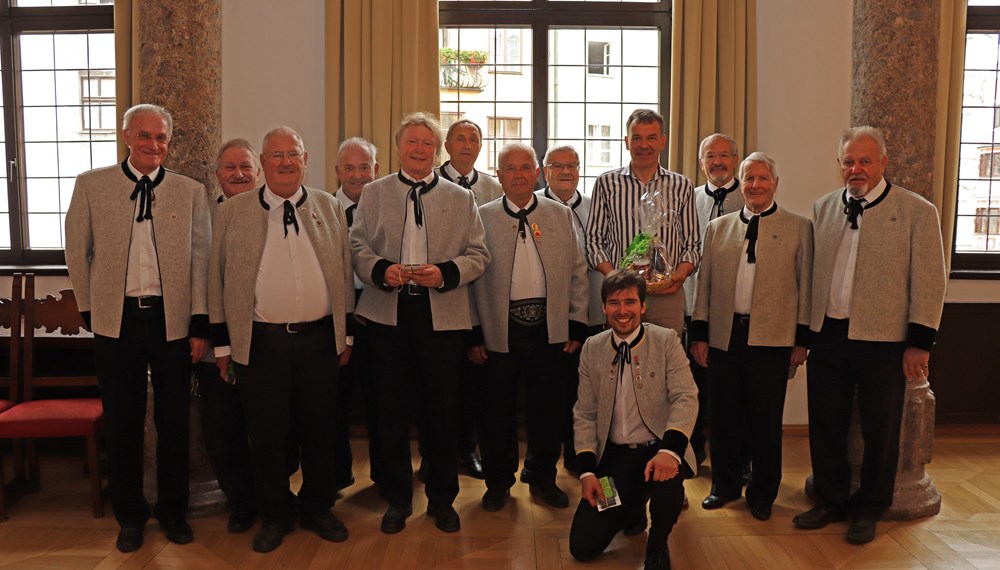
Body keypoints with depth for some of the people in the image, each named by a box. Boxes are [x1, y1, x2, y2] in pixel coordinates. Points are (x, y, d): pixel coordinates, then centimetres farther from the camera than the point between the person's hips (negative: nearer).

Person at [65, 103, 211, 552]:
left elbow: (200, 260, 1)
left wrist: (199, 325, -2)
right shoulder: (91, 185, 3)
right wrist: (90, 310, 5)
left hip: (173, 321, 0)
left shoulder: (191, 192, 2)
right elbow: (78, 253, 7)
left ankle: (173, 511, 28)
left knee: (174, 421, 10)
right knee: (122, 423, 10)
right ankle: (129, 515, 28)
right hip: (116, 320, 0)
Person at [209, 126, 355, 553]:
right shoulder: (232, 212, 1)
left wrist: (346, 333, 8)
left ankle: (317, 508, 30)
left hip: (320, 337, 2)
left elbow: (344, 274, 9)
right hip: (259, 341, -1)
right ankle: (275, 514, 26)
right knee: (267, 433, 7)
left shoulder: (330, 208, 6)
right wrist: (223, 344, 2)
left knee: (319, 429, 12)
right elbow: (218, 280, 3)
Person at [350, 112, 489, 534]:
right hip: (387, 314, 1)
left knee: (443, 411, 5)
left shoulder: (461, 198, 10)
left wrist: (445, 273, -13)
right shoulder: (373, 194, 11)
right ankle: (397, 499, 22)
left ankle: (442, 499, 22)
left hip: (443, 315, 0)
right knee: (391, 410, 6)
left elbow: (478, 255, 5)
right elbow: (358, 247, 6)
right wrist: (381, 269, -13)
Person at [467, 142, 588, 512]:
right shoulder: (483, 218, 2)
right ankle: (498, 482, 27)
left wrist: (577, 325, 3)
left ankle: (544, 479, 30)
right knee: (497, 408, 8)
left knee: (548, 407, 11)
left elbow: (577, 272, 8)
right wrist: (474, 333, -4)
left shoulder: (561, 215, 8)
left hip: (549, 327, 2)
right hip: (499, 329, -1)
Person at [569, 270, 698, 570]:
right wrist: (587, 471, -6)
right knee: (582, 546, -7)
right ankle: (631, 507, 26)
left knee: (666, 477, -38)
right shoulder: (592, 348, 4)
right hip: (613, 455, 3)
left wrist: (669, 450, -30)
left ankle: (657, 545, -3)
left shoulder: (666, 340, -4)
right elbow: (584, 414, 5)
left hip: (658, 449, -2)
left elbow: (686, 398, -13)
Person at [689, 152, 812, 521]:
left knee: (766, 421, 7)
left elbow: (805, 286, 2)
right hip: (723, 336, 2)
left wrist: (802, 340, -1)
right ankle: (725, 486, 26)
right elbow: (704, 284, 9)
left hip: (772, 339, -2)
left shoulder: (799, 228, 4)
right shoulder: (718, 227, 11)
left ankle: (762, 494, 22)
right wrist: (699, 335, 5)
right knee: (724, 417, 9)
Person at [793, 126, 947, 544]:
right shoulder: (823, 208, 7)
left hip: (883, 339, -3)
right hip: (828, 336, 4)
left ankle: (868, 510, 28)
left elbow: (929, 282, -5)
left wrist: (919, 343, -8)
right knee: (825, 425, 13)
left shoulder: (918, 212, -4)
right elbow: (811, 273, 8)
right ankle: (830, 502, 31)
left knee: (880, 431, 9)